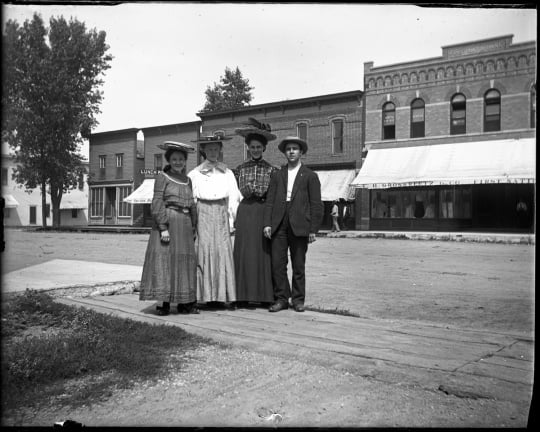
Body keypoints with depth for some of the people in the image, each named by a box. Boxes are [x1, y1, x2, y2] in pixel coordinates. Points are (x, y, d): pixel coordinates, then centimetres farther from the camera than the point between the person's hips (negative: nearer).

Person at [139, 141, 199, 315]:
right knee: (164, 259, -7)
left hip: (185, 225, 5)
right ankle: (164, 302, -3)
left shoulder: (188, 180, 17)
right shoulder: (162, 177, 1)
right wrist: (163, 227, -17)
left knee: (186, 262, 5)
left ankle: (185, 303, 12)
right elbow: (157, 204, -8)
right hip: (167, 222, -5)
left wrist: (193, 229, 12)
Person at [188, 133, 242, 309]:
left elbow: (233, 198, 10)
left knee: (223, 252, -3)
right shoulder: (195, 173, 6)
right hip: (203, 214, -2)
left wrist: (233, 220, 3)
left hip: (221, 215, 2)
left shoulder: (227, 173, 12)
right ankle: (207, 296, -2)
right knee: (204, 251, -6)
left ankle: (223, 295, 0)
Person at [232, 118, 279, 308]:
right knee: (243, 252, 0)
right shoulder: (240, 168, 10)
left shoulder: (271, 170, 5)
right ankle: (243, 296, 7)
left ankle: (265, 296, 8)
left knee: (264, 253, 0)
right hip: (245, 212, 1)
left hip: (264, 212, -1)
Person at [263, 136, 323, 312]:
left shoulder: (310, 176, 7)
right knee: (277, 264, 0)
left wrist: (313, 229, -5)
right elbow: (269, 201, 9)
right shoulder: (277, 175, 14)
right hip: (279, 225, 2)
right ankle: (281, 298, 10)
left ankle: (298, 299, 16)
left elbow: (316, 205, 2)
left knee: (298, 265, 5)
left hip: (299, 226, -2)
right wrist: (267, 223, -2)